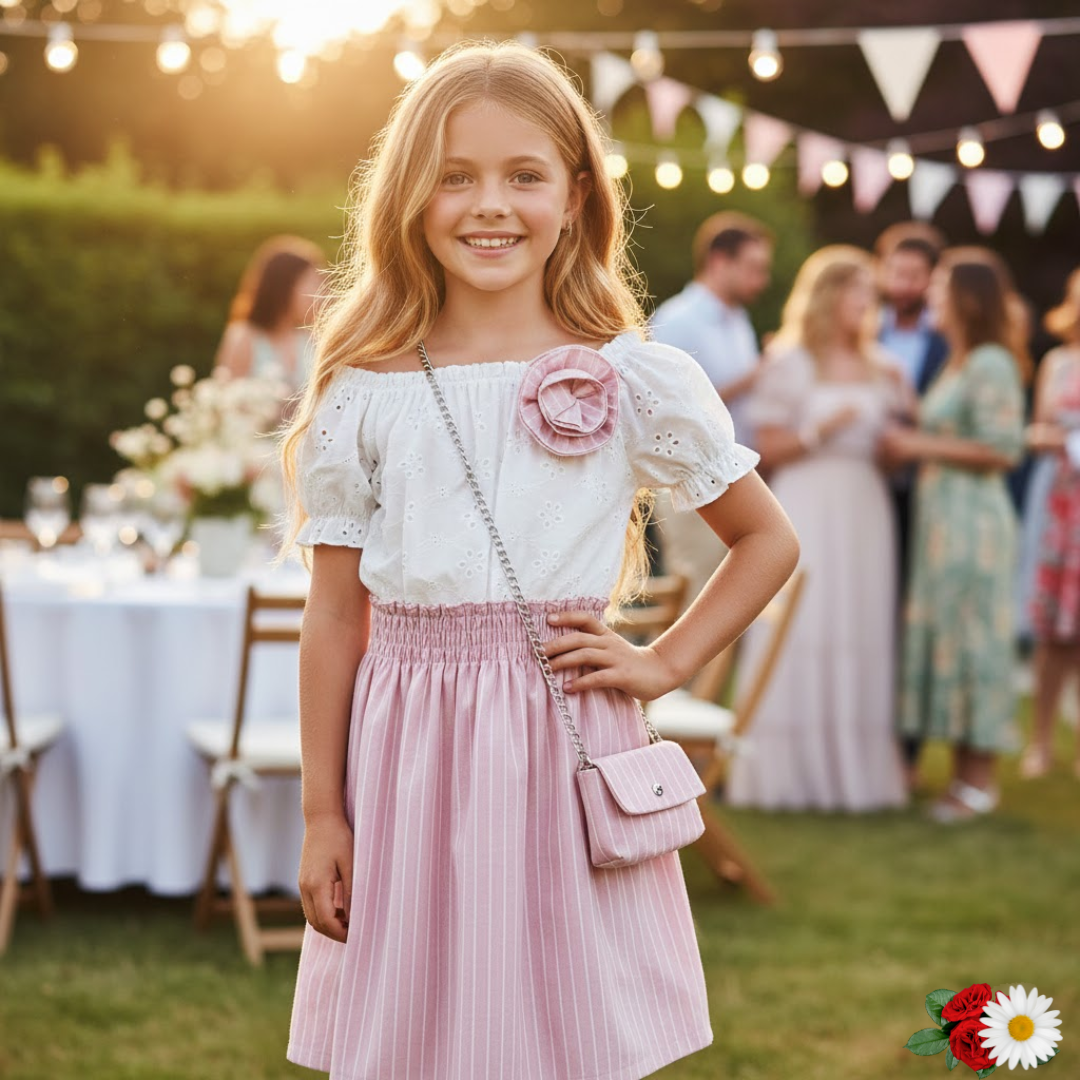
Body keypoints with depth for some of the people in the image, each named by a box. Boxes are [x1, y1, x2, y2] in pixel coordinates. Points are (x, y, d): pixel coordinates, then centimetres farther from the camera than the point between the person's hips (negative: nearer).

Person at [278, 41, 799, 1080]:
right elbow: (335, 615, 5)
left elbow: (768, 540, 11)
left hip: (569, 745, -1)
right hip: (407, 752, 1)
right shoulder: (365, 396, 2)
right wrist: (321, 813, 4)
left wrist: (665, 662, 0)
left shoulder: (637, 382, 0)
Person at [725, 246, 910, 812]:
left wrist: (903, 398, -1)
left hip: (865, 511, 5)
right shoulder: (789, 363, 1)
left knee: (862, 637, 3)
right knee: (801, 634, -6)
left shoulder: (879, 366, 14)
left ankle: (853, 765, 9)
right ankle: (793, 770, 0)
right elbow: (768, 450, -3)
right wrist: (820, 430, -17)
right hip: (806, 509, -5)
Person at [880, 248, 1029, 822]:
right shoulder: (957, 364, 16)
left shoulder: (991, 365, -12)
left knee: (972, 637, -3)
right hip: (940, 515, 9)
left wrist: (919, 446, -14)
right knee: (944, 637, 10)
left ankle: (979, 780, 4)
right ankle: (963, 768, 18)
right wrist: (906, 441, 8)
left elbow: (1000, 450, -19)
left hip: (973, 519, -9)